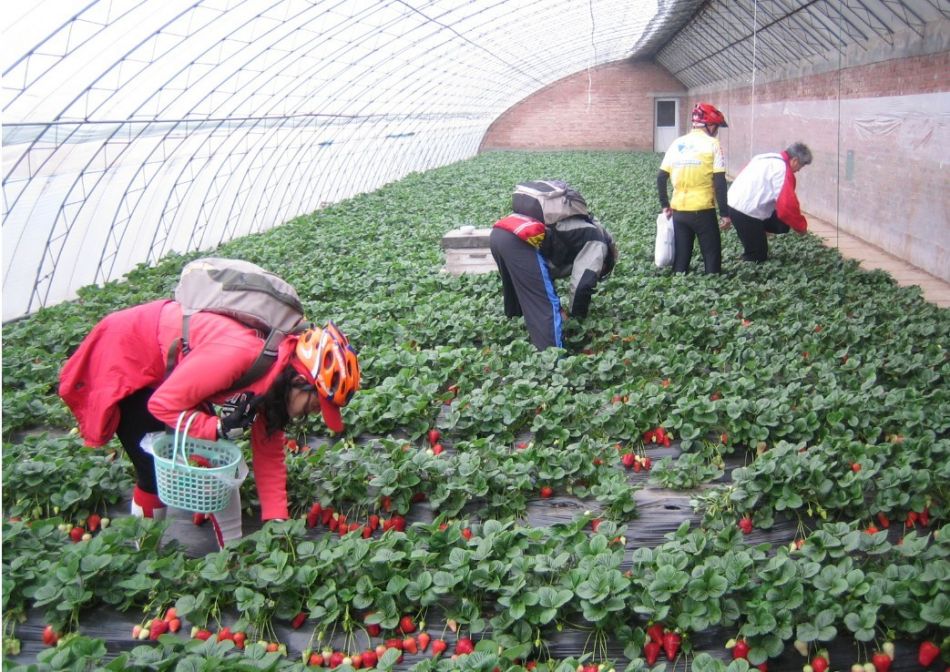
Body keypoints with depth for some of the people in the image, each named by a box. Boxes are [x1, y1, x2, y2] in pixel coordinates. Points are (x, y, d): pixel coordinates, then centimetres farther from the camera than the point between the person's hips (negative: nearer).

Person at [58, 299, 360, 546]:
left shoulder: (276, 372, -9)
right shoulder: (239, 354, -38)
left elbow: (269, 455, -2)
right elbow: (163, 403, -30)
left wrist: (277, 523, -6)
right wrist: (219, 428, -31)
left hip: (171, 366, 8)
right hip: (125, 355, -8)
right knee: (158, 472, -9)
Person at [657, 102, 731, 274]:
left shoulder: (676, 143, 9)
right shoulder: (712, 144, -4)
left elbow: (661, 178, 8)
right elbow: (719, 182, -9)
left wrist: (665, 205, 16)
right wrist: (725, 213, -6)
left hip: (679, 210, 4)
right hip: (703, 211, -4)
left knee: (680, 258, 12)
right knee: (712, 256, 7)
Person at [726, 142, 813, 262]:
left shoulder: (768, 159, 16)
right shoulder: (782, 169, -13)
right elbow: (787, 205, -17)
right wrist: (801, 226, -3)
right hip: (746, 211, -10)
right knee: (757, 255, -2)